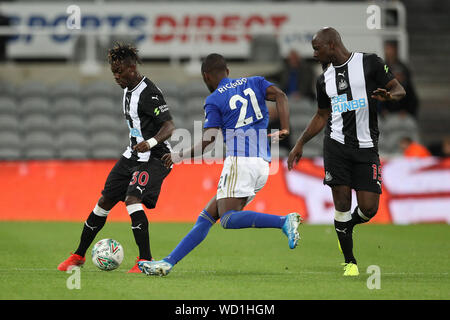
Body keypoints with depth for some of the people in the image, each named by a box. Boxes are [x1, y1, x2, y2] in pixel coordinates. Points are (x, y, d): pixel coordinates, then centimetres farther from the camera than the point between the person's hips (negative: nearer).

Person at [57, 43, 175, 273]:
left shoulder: (149, 94, -20)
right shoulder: (128, 89, 9)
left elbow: (169, 126, -27)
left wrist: (151, 142, -44)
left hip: (154, 158, -9)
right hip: (133, 155, 9)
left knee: (132, 200, -27)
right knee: (105, 201, 10)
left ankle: (145, 260, -22)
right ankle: (79, 255, 23)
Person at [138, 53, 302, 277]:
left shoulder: (213, 101, 3)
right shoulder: (253, 83, 18)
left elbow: (207, 142, -5)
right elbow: (280, 95, 0)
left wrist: (179, 156, 7)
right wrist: (284, 129, -2)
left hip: (240, 160, -8)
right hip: (262, 165, 8)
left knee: (228, 219, -19)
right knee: (207, 216, 7)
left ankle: (284, 221, -34)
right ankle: (168, 263, 5)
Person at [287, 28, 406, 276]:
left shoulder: (369, 63, -1)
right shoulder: (324, 80, 12)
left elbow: (399, 90, 1)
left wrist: (389, 95, -23)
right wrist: (300, 144, 20)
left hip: (366, 147, -2)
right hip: (336, 145, 2)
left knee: (369, 208, -7)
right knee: (342, 204, -6)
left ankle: (347, 228, 27)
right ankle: (349, 262, 4)